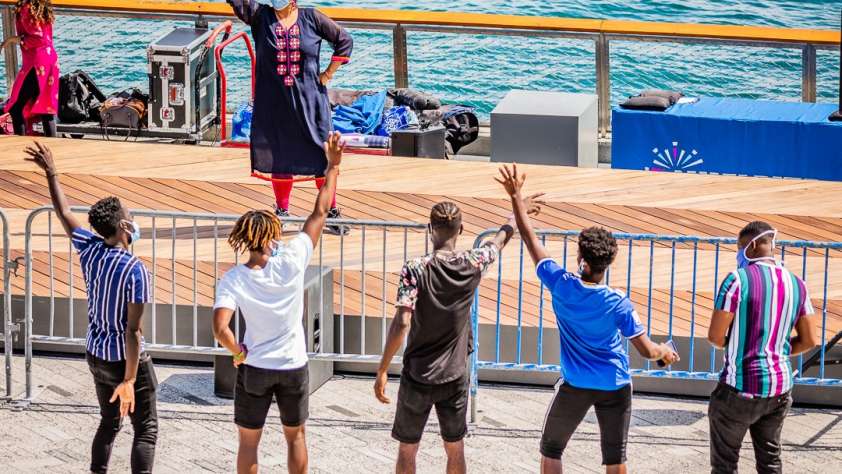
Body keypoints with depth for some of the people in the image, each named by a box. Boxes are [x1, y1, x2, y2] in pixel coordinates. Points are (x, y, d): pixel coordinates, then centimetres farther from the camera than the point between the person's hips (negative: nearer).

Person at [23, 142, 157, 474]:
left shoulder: (89, 249, -6)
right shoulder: (135, 270, -24)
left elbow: (64, 213, 11)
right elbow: (133, 330, -24)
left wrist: (51, 173, 23)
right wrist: (129, 381, -23)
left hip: (95, 355, 7)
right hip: (127, 359, -7)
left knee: (109, 421, 23)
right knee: (146, 431, 0)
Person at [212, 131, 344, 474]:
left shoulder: (232, 280, -17)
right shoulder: (291, 261, -16)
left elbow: (220, 329, -28)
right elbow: (321, 212, -8)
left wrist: (238, 353, -7)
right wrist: (333, 165, 0)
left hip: (254, 368, -1)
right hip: (293, 367, 1)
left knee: (249, 441, 12)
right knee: (295, 436, 18)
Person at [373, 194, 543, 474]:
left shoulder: (414, 271, -17)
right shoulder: (472, 265, -7)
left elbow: (401, 325, -23)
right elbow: (500, 240, 15)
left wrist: (382, 371, -17)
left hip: (417, 377, -3)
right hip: (455, 377, 3)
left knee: (407, 449, 10)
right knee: (455, 449, 16)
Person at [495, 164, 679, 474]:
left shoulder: (562, 286, -17)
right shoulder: (619, 304, -19)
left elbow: (530, 239, -9)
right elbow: (647, 351, -14)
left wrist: (516, 196, -3)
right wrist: (665, 352, 9)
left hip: (575, 385, 0)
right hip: (615, 387, 0)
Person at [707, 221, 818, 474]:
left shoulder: (739, 280, -15)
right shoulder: (796, 284, 4)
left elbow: (715, 336, -14)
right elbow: (809, 340, 8)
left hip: (741, 388, -6)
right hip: (780, 388, 6)